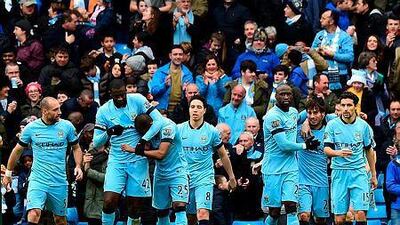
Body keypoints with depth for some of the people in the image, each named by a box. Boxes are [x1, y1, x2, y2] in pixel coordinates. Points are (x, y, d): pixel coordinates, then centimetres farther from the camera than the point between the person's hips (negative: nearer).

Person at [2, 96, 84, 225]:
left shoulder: (67, 126, 0)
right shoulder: (31, 128, -2)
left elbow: (76, 148, 14)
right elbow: (18, 150, 11)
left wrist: (78, 166, -4)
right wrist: (8, 173, 16)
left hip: (59, 182, 2)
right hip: (37, 180, -2)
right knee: (33, 214, -22)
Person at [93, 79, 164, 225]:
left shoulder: (137, 100, -6)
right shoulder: (103, 111, -3)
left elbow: (158, 120, -8)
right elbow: (96, 144, -3)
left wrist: (144, 140, -17)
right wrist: (108, 133, -23)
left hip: (138, 160, 0)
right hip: (116, 161, 0)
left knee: (134, 206, 1)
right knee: (109, 202, -16)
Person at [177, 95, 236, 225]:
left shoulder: (212, 131, -3)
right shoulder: (179, 129, 1)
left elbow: (223, 155, 9)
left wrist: (231, 177, 15)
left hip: (205, 178, -3)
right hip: (184, 178, 3)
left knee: (203, 213, -19)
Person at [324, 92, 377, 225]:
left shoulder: (363, 125, 5)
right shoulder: (332, 125, 0)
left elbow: (369, 151, 15)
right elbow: (326, 149, -6)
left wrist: (373, 175, 17)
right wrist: (338, 153, -27)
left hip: (359, 172, 1)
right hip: (339, 172, -1)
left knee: (361, 214, -13)